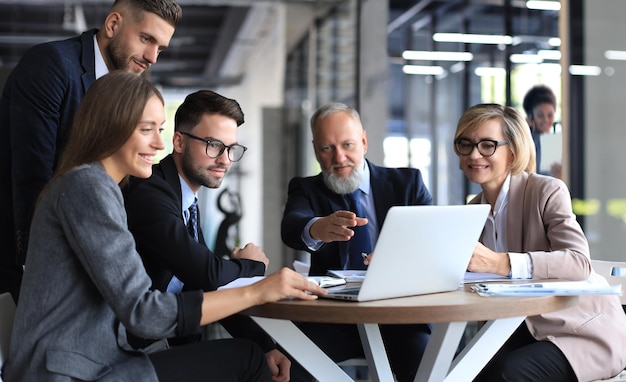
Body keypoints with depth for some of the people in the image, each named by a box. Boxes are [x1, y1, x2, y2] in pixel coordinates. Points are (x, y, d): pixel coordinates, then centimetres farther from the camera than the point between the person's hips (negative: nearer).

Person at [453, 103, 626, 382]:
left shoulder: (547, 191, -13)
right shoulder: (474, 209, 8)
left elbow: (579, 263, -28)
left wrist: (498, 262, -41)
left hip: (585, 328, -5)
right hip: (525, 328, 5)